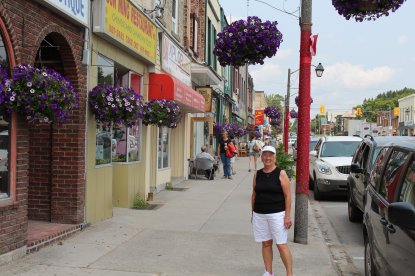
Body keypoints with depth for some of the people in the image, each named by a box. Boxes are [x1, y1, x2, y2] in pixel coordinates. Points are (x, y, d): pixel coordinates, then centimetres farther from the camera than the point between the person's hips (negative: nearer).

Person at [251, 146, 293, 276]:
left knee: (281, 245, -3)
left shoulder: (281, 174, -5)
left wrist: (287, 216, -13)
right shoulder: (257, 174, 8)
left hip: (277, 214, -4)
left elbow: (288, 196, -7)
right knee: (266, 243, 11)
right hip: (259, 215, 4)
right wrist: (253, 213, 12)